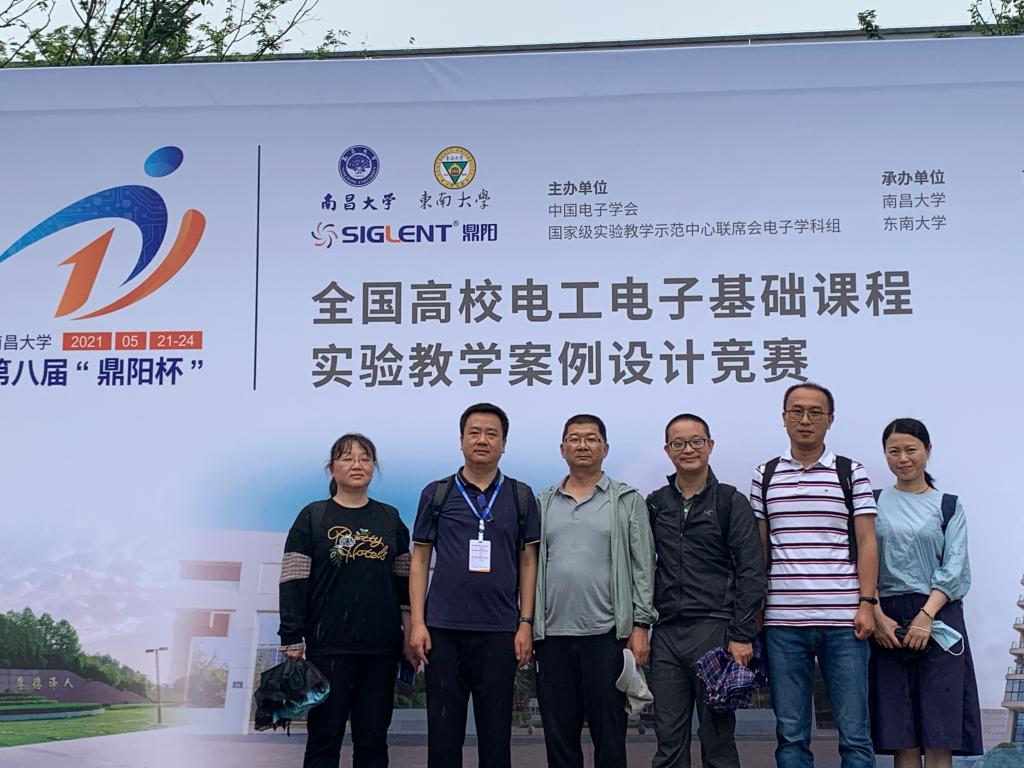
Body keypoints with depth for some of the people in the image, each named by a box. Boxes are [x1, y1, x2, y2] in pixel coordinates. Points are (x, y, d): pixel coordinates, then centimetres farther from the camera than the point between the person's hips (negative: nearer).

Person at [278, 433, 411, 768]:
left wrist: (411, 632, 6)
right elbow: (293, 584, -4)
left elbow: (404, 580, 13)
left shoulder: (390, 519, 10)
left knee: (373, 740, 8)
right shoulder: (312, 518, 1)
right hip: (329, 647, -3)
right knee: (324, 737, 2)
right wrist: (292, 642, -10)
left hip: (381, 647, 3)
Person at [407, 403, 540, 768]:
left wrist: (526, 623, -1)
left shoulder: (520, 496, 7)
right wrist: (417, 623, -3)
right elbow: (420, 560, 5)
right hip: (443, 629, 0)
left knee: (496, 732, 6)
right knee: (443, 730, 5)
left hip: (499, 631, 0)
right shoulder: (437, 494, 5)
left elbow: (528, 562, 7)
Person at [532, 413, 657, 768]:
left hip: (606, 633, -2)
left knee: (609, 734, 3)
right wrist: (526, 625, 5)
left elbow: (643, 566, 1)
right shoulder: (543, 503, 12)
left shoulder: (628, 500, 4)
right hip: (552, 635, 3)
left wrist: (640, 625, -6)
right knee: (558, 736, 8)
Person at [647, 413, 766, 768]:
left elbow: (751, 573, -3)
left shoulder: (731, 502, 2)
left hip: (715, 630, -3)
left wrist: (742, 636, -10)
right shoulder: (654, 504, 12)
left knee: (717, 738, 2)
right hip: (666, 632, 3)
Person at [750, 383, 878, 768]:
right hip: (782, 621, 2)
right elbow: (758, 548, 12)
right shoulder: (765, 475, 10)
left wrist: (866, 603, -6)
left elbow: (866, 542, 2)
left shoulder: (851, 473, 5)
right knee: (790, 733, 7)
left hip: (842, 620, -2)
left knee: (854, 732, 2)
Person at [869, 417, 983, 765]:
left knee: (938, 736, -5)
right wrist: (877, 616, -11)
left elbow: (954, 569, -1)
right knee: (902, 736, 0)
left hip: (938, 616, -1)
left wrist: (926, 616, -13)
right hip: (888, 621, 1)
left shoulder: (948, 506, 9)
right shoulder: (875, 503, 10)